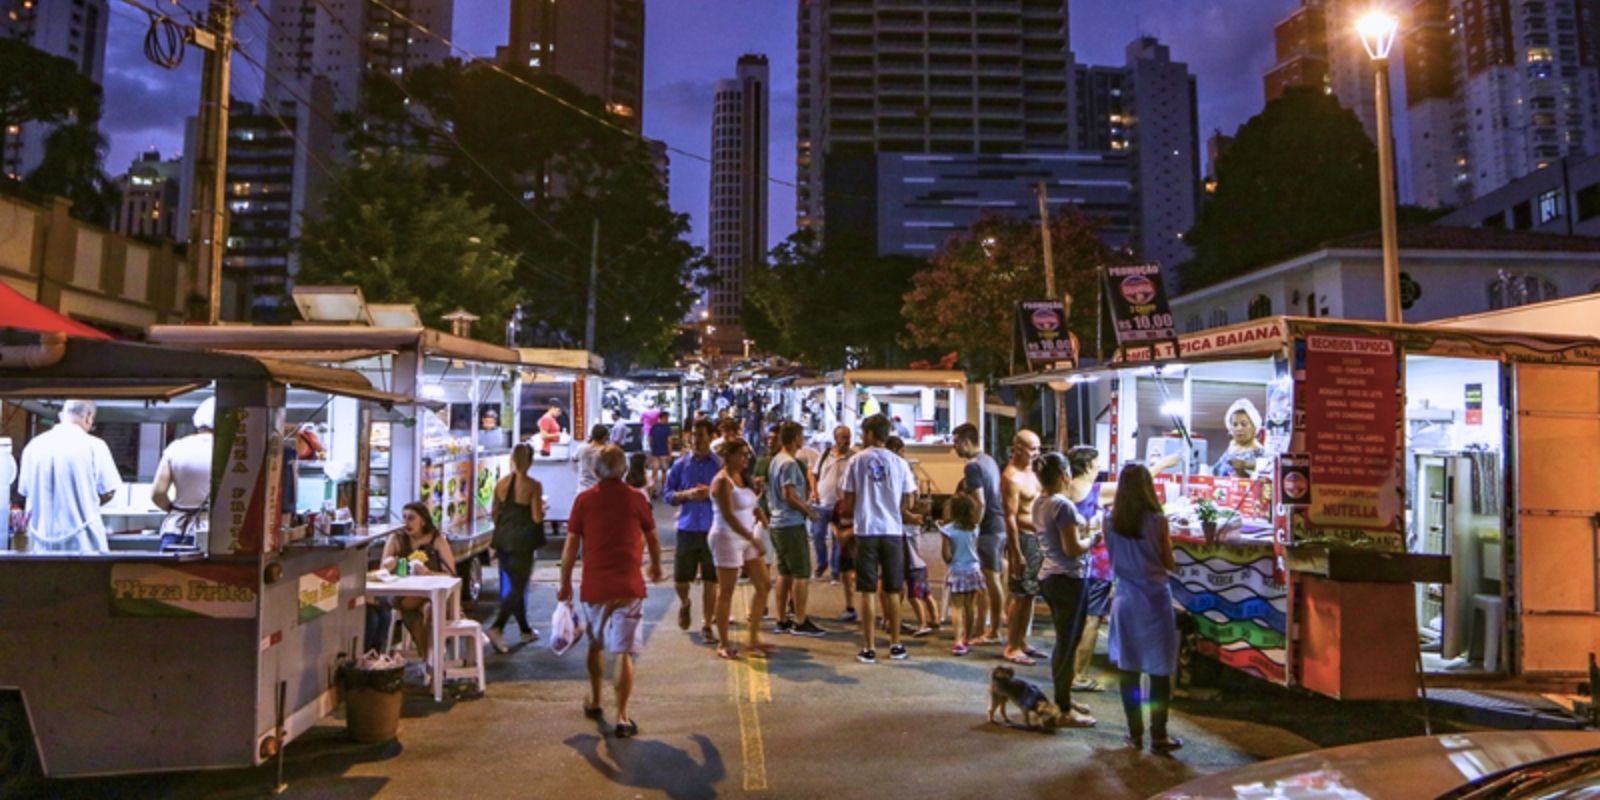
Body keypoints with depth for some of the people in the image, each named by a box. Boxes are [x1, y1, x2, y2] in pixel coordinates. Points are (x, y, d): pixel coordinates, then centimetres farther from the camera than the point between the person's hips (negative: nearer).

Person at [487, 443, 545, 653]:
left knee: (513, 585, 17)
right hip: (522, 541, -6)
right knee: (518, 587, 1)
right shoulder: (533, 486, -12)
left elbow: (495, 514, 8)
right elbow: (537, 517, -14)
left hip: (503, 539, 6)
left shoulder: (501, 483, 3)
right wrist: (543, 508, 7)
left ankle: (526, 630, 28)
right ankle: (496, 627, -15)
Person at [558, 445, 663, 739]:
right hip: (629, 586, -2)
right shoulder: (636, 499, -2)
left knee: (595, 645, 22)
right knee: (624, 652, 0)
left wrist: (565, 583, 10)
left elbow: (571, 545, -1)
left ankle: (594, 701, 37)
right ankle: (622, 717, -3)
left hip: (594, 586, 2)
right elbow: (653, 539, 9)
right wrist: (656, 566, 28)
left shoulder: (584, 500, -1)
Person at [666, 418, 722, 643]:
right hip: (687, 529, 1)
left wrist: (712, 493, -15)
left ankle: (706, 626, 18)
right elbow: (668, 495, 6)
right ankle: (684, 603, 39)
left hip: (713, 530, -1)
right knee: (680, 580, 5)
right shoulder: (681, 465, 4)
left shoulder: (721, 465, -1)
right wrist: (687, 494, -12)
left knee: (710, 581, 4)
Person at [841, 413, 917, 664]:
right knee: (892, 592, 13)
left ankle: (869, 649, 6)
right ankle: (896, 645, 19)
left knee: (867, 592, 4)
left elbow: (848, 502, -1)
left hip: (866, 531, -2)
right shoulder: (898, 462, 2)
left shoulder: (857, 461, -3)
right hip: (893, 531, 2)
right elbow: (908, 503, 4)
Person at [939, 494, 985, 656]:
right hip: (973, 570, 4)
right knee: (970, 607, 11)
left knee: (957, 607, -2)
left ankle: (959, 641, -15)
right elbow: (976, 549, 5)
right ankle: (967, 640, 20)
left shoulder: (948, 529, -12)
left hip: (957, 571, -4)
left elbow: (946, 555, -12)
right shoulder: (975, 528, 0)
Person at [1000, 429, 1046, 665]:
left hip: (1038, 538, 9)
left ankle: (1022, 643, 24)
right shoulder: (1011, 477, -17)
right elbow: (1010, 517, -20)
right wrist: (1016, 555, -22)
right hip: (1023, 539, -9)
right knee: (1019, 596, -3)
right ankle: (1011, 648, 6)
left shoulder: (1030, 470, 11)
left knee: (1030, 594, 14)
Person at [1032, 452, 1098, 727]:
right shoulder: (1063, 505, -20)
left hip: (1048, 577, 9)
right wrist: (1092, 540, -4)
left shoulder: (1039, 503, 7)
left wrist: (1081, 529, 12)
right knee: (1068, 644, 0)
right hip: (1068, 580, -9)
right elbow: (1073, 548, -21)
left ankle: (1062, 697, 30)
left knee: (1064, 641, 20)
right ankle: (1064, 709, 9)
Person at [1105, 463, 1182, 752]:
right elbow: (1170, 564, -3)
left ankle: (1135, 733, 20)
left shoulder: (1112, 520, -4)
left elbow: (1113, 560, 5)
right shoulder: (1156, 520, -13)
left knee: (1128, 668, 11)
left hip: (1125, 598, 3)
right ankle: (1158, 736, 13)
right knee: (1160, 670, 7)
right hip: (1154, 598, -3)